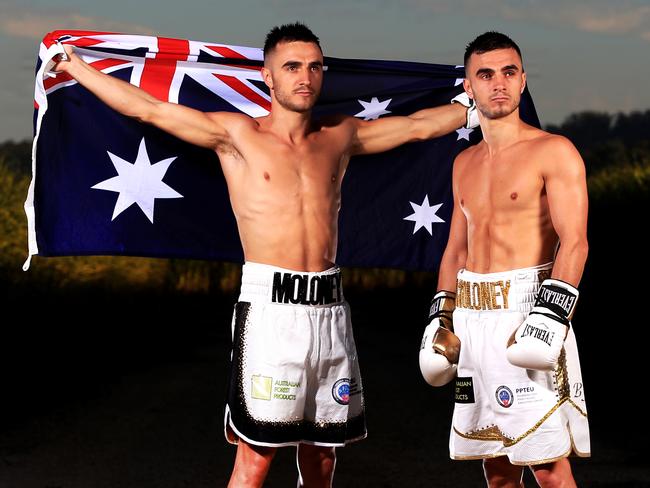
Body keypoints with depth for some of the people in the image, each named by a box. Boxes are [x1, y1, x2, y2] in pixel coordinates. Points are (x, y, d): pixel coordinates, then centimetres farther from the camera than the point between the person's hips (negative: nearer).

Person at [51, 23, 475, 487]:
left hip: (330, 309, 4)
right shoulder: (238, 135, 2)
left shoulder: (339, 136, 14)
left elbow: (419, 124, 22)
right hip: (270, 309, -4)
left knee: (322, 449, 9)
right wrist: (74, 66, -3)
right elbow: (148, 108, -1)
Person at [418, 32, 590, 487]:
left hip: (525, 309, -7)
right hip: (472, 320, 7)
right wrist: (441, 319, 15)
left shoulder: (553, 152, -5)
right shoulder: (465, 164, 17)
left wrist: (550, 316, -23)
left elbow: (574, 242, -13)